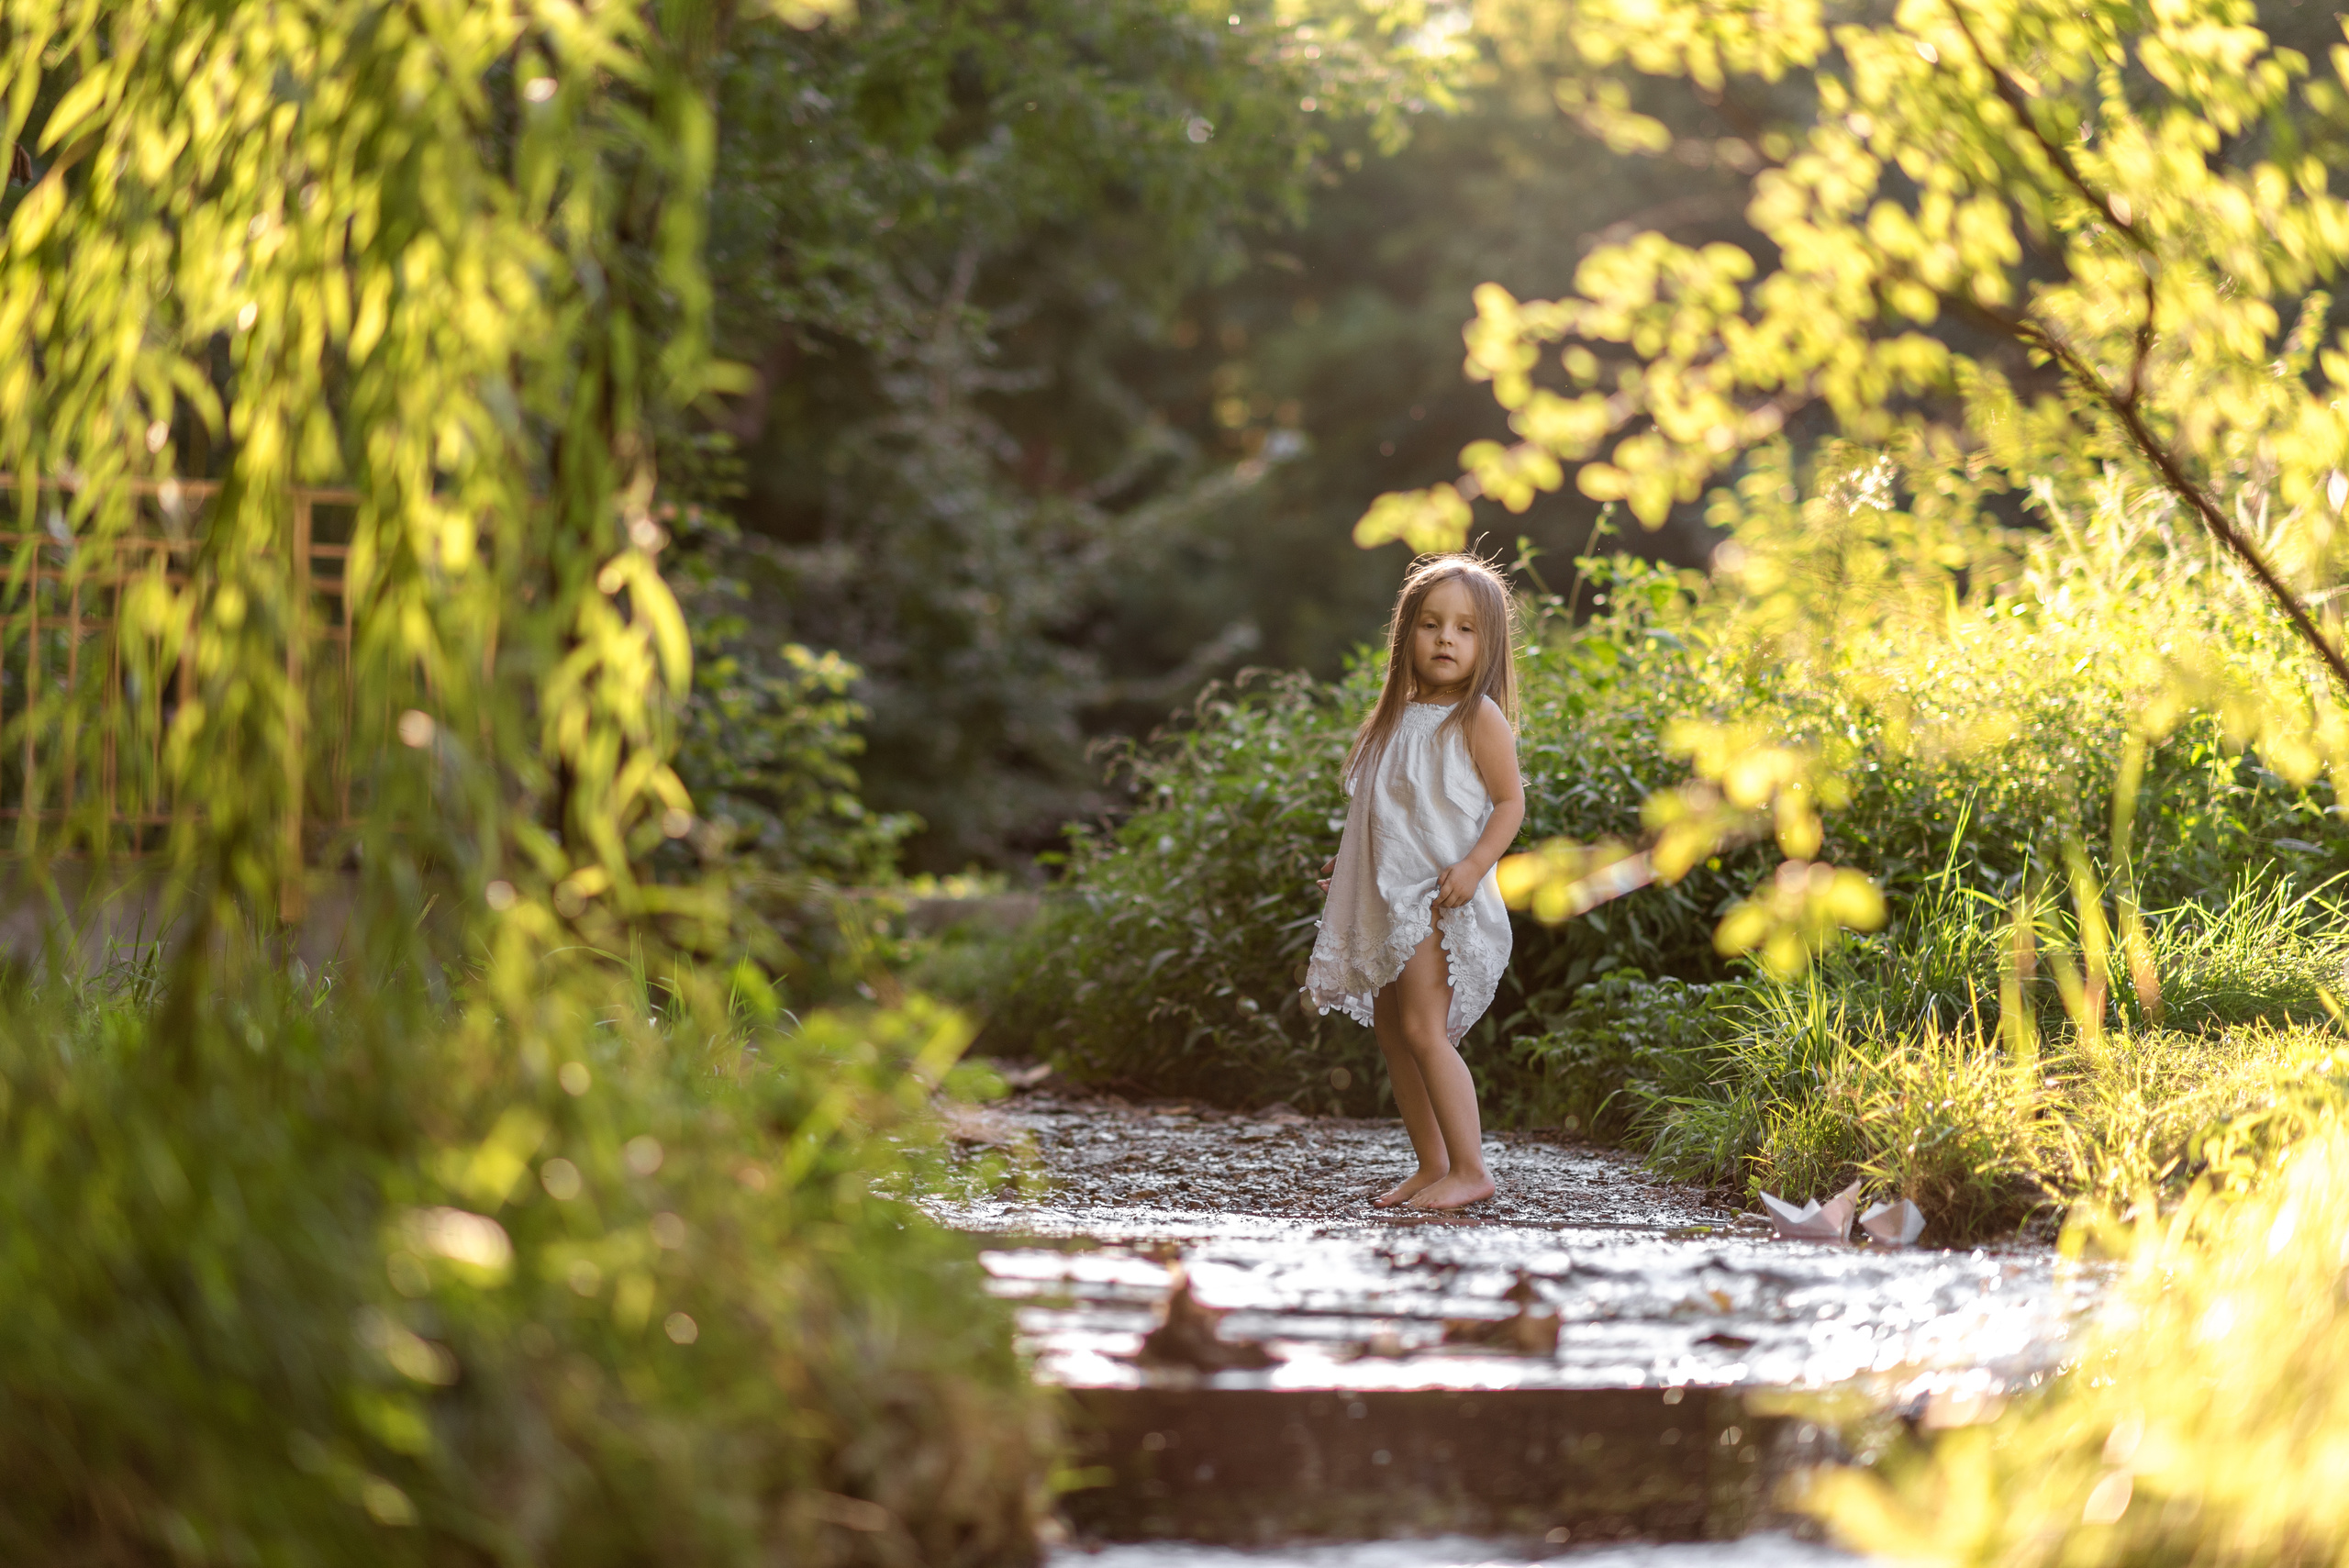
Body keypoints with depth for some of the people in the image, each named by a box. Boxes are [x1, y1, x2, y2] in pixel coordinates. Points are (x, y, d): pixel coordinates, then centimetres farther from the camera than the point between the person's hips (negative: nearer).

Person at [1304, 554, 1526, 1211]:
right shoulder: (1400, 719, 15)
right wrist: (1346, 862, 19)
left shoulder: (1479, 718, -6)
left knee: (1424, 1029, -16)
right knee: (1390, 1030, 9)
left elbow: (1509, 802, -9)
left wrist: (1473, 866, -22)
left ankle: (1470, 1169, -12)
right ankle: (1431, 1164, 16)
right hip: (1386, 897, 8)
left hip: (1440, 899, -8)